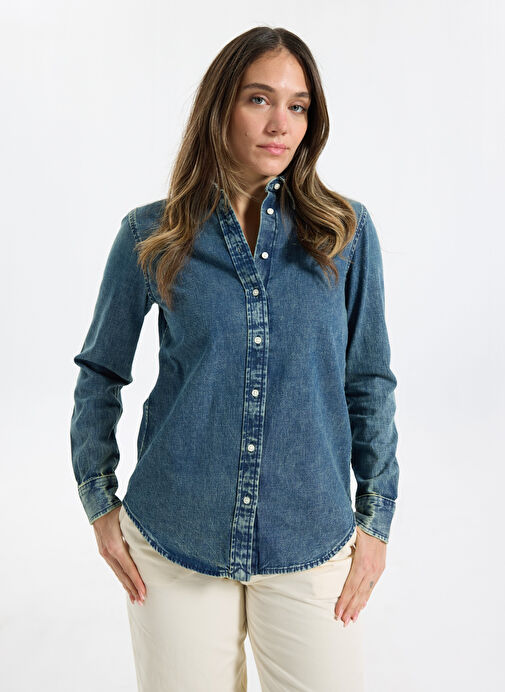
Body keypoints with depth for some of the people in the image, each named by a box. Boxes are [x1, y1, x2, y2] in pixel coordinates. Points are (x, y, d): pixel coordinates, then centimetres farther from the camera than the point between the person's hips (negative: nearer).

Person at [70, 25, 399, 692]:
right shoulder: (151, 236, -2)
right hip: (175, 541, 0)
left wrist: (377, 517, 4)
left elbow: (369, 379, 4)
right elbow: (100, 371, 8)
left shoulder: (345, 230, -1)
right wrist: (100, 502, 8)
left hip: (311, 541, 1)